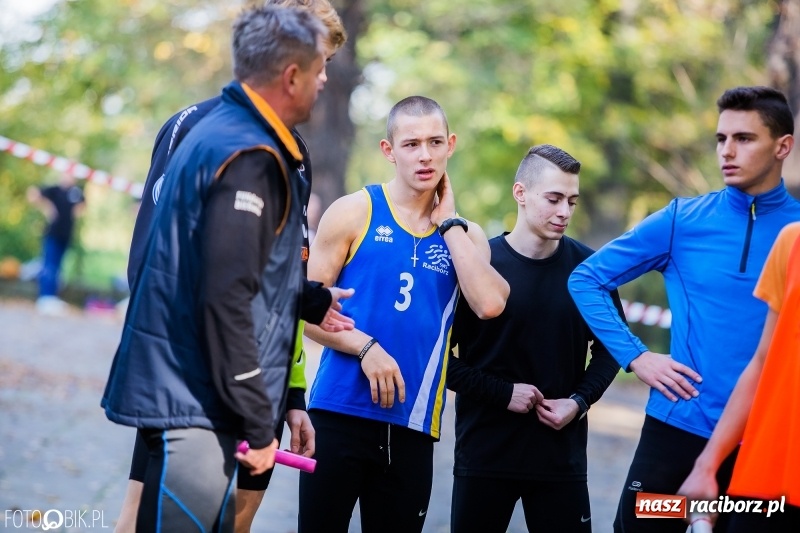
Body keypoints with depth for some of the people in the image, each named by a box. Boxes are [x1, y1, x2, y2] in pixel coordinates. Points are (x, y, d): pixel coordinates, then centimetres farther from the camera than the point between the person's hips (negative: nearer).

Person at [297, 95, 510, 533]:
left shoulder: (465, 234, 9)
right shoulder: (355, 213, 0)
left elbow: (490, 304, -11)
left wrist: (448, 223, -4)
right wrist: (365, 348, -16)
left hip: (414, 426, 3)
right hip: (340, 413, -3)